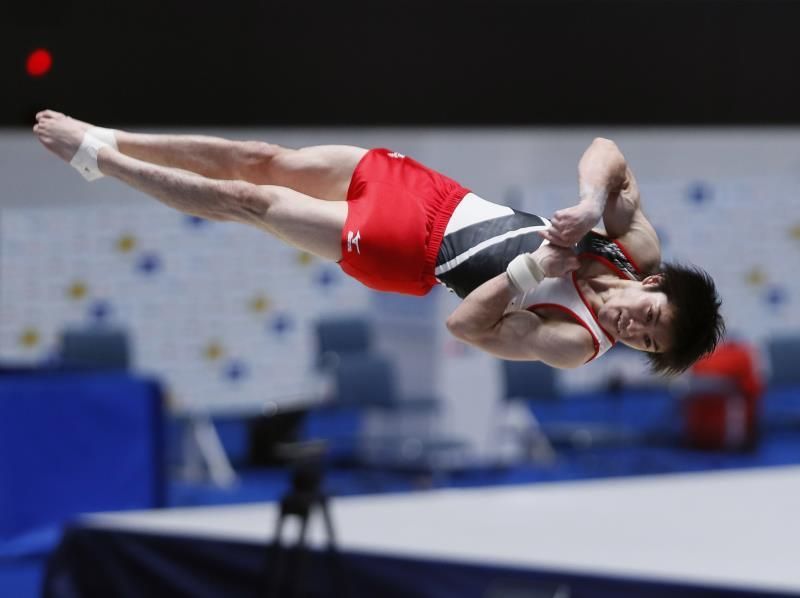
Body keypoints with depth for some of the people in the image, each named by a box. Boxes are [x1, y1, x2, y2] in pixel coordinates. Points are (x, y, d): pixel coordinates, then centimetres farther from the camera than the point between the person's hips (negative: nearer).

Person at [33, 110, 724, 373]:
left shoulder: (577, 344, -22)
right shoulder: (639, 245, -12)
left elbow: (467, 325, -25)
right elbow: (607, 152, -10)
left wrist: (533, 269, -32)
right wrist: (590, 205, -28)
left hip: (409, 254, -3)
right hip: (433, 196, 3)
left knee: (250, 201, 0)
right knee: (262, 159, 4)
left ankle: (100, 159, 20)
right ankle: (108, 143, 24)